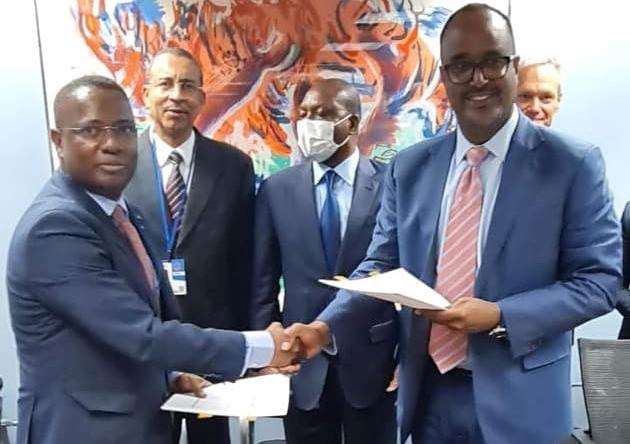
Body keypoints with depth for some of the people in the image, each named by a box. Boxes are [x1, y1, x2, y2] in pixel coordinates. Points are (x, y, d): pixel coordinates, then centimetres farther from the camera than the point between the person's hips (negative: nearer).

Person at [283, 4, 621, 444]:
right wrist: (325, 327, -12)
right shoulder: (409, 167, 2)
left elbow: (600, 279, -8)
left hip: (517, 400, -3)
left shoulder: (573, 163, -8)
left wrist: (500, 317, -20)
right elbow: (381, 265, 3)